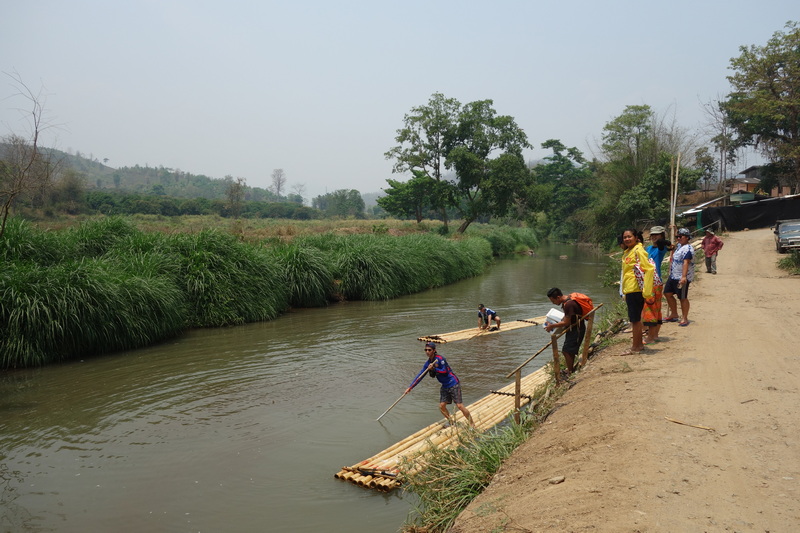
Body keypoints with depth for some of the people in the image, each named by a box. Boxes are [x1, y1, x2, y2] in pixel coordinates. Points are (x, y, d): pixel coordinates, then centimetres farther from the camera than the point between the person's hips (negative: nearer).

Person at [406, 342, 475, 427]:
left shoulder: (440, 359, -18)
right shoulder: (428, 363, 5)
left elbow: (445, 372, -22)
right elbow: (420, 376, 7)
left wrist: (433, 369, -21)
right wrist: (410, 387, 4)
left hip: (453, 384, -8)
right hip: (445, 386, 8)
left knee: (460, 406, -9)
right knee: (441, 406, 6)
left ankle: (472, 424, 3)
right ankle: (450, 422, 28)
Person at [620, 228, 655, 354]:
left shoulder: (638, 251, -13)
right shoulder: (627, 252, 14)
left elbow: (649, 269, -19)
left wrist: (647, 291, -22)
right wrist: (624, 291, 19)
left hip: (636, 290, -9)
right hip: (629, 290, 9)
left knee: (635, 319, -1)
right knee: (635, 318, 16)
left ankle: (636, 347, 7)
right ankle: (639, 343, 26)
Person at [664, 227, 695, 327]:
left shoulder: (688, 249, -17)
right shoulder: (679, 245, 13)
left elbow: (686, 263, -29)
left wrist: (684, 277, -37)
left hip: (682, 278, -10)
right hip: (673, 276, 10)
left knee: (683, 298, -3)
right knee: (667, 293, 14)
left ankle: (684, 318, 7)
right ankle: (674, 314, 27)